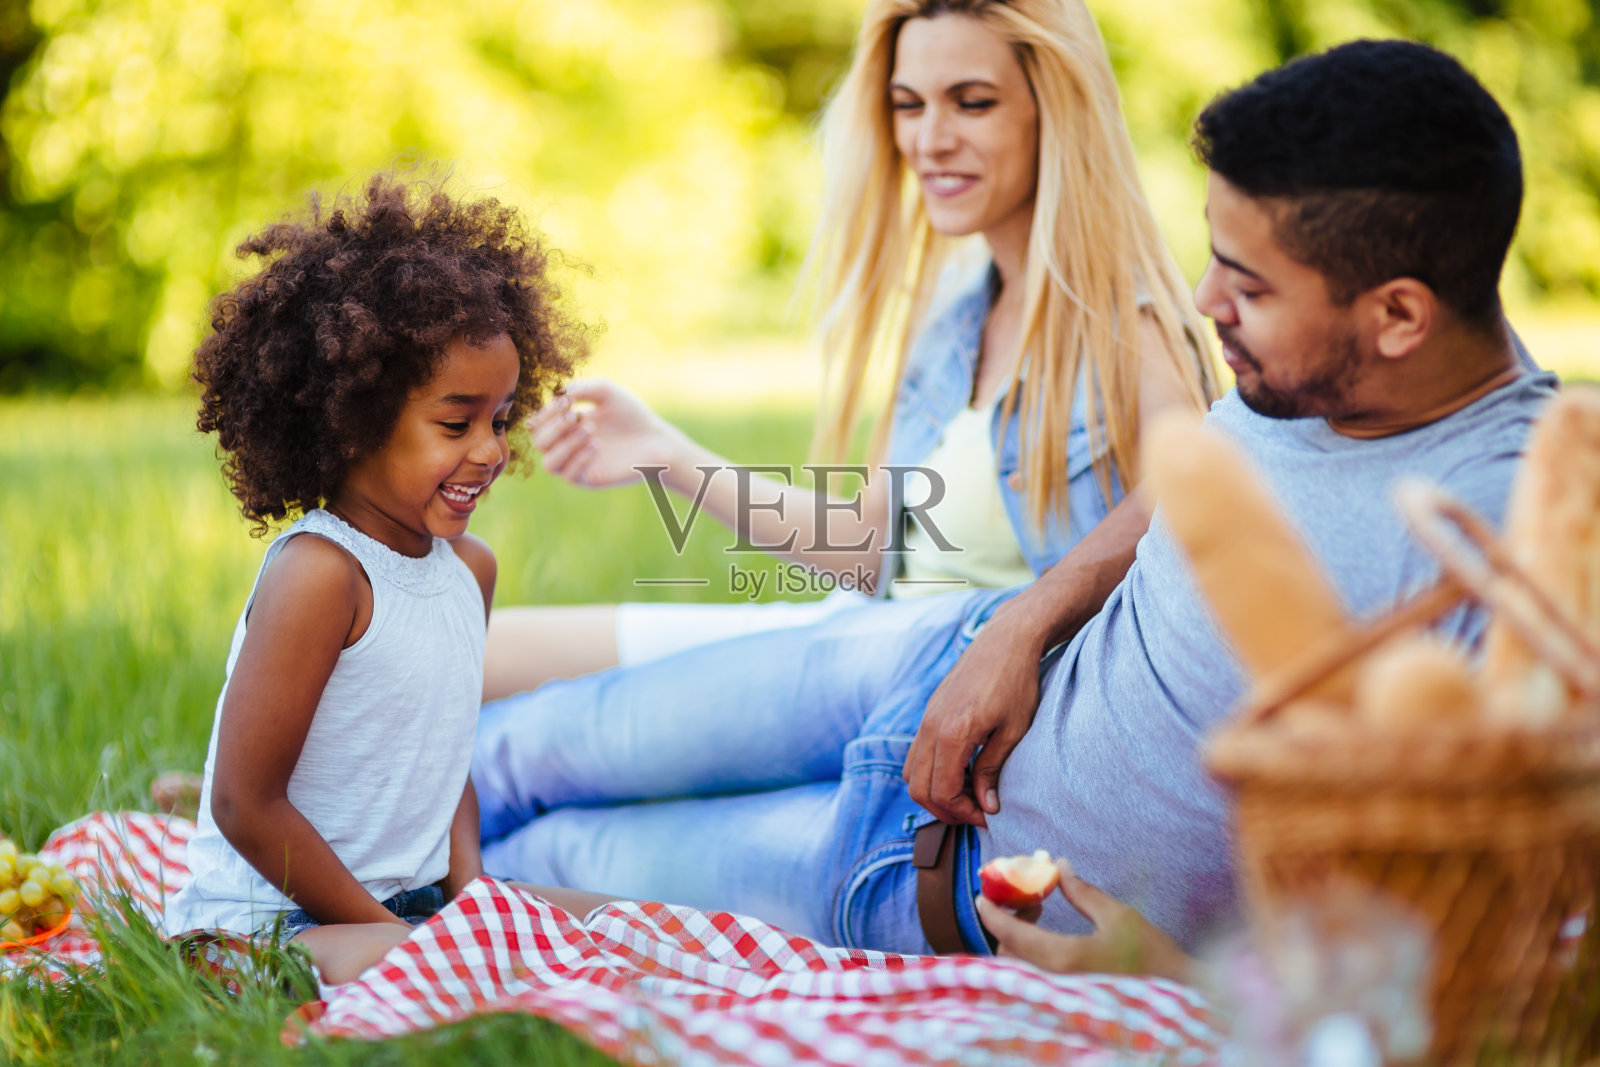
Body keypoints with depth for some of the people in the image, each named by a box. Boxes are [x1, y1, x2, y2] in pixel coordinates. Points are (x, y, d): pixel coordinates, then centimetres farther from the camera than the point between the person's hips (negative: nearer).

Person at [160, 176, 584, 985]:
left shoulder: (468, 566, 8)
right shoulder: (319, 575, -20)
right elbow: (246, 806, -19)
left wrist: (469, 892, 0)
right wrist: (386, 929, -15)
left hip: (413, 899, 9)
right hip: (268, 916, -8)